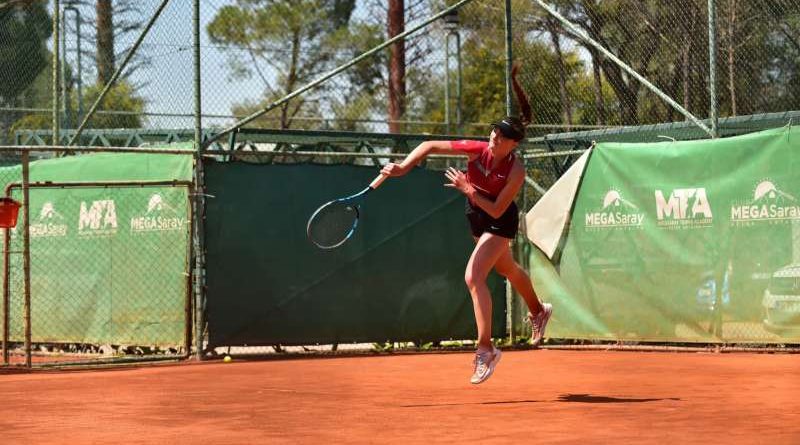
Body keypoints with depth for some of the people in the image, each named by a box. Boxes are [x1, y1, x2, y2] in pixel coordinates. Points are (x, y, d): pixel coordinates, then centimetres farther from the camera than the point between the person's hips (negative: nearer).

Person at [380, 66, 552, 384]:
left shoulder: (516, 172, -32)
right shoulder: (477, 150, -23)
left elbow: (497, 210, -28)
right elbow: (430, 146, -18)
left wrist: (469, 191, -36)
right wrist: (404, 167, -30)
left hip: (499, 222, -6)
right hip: (476, 216, 6)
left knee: (473, 277, -22)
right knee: (507, 269, 28)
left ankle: (486, 350, -15)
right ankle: (538, 311, 57)